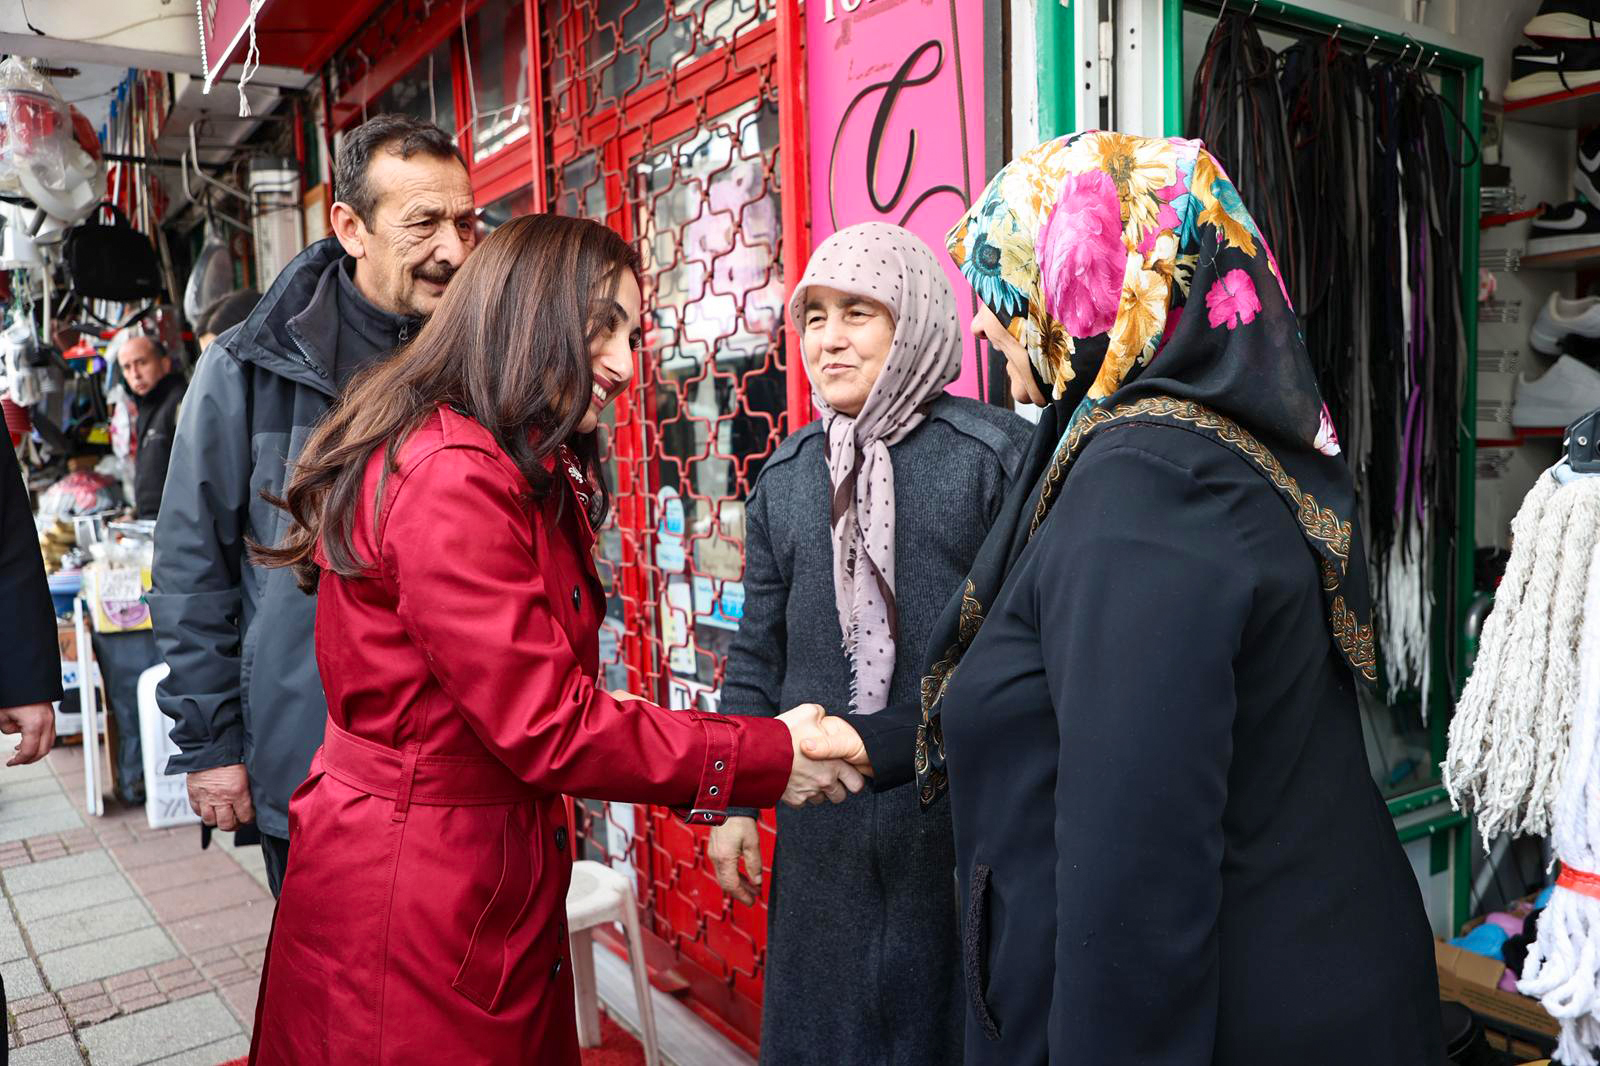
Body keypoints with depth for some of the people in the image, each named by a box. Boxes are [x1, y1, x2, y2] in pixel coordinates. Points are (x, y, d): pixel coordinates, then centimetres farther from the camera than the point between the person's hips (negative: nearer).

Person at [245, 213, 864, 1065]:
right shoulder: (448, 478, -23)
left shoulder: (538, 478, 10)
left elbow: (545, 697, 7)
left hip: (500, 882, 9)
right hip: (409, 896, -9)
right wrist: (770, 758, -18)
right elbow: (548, 726, -24)